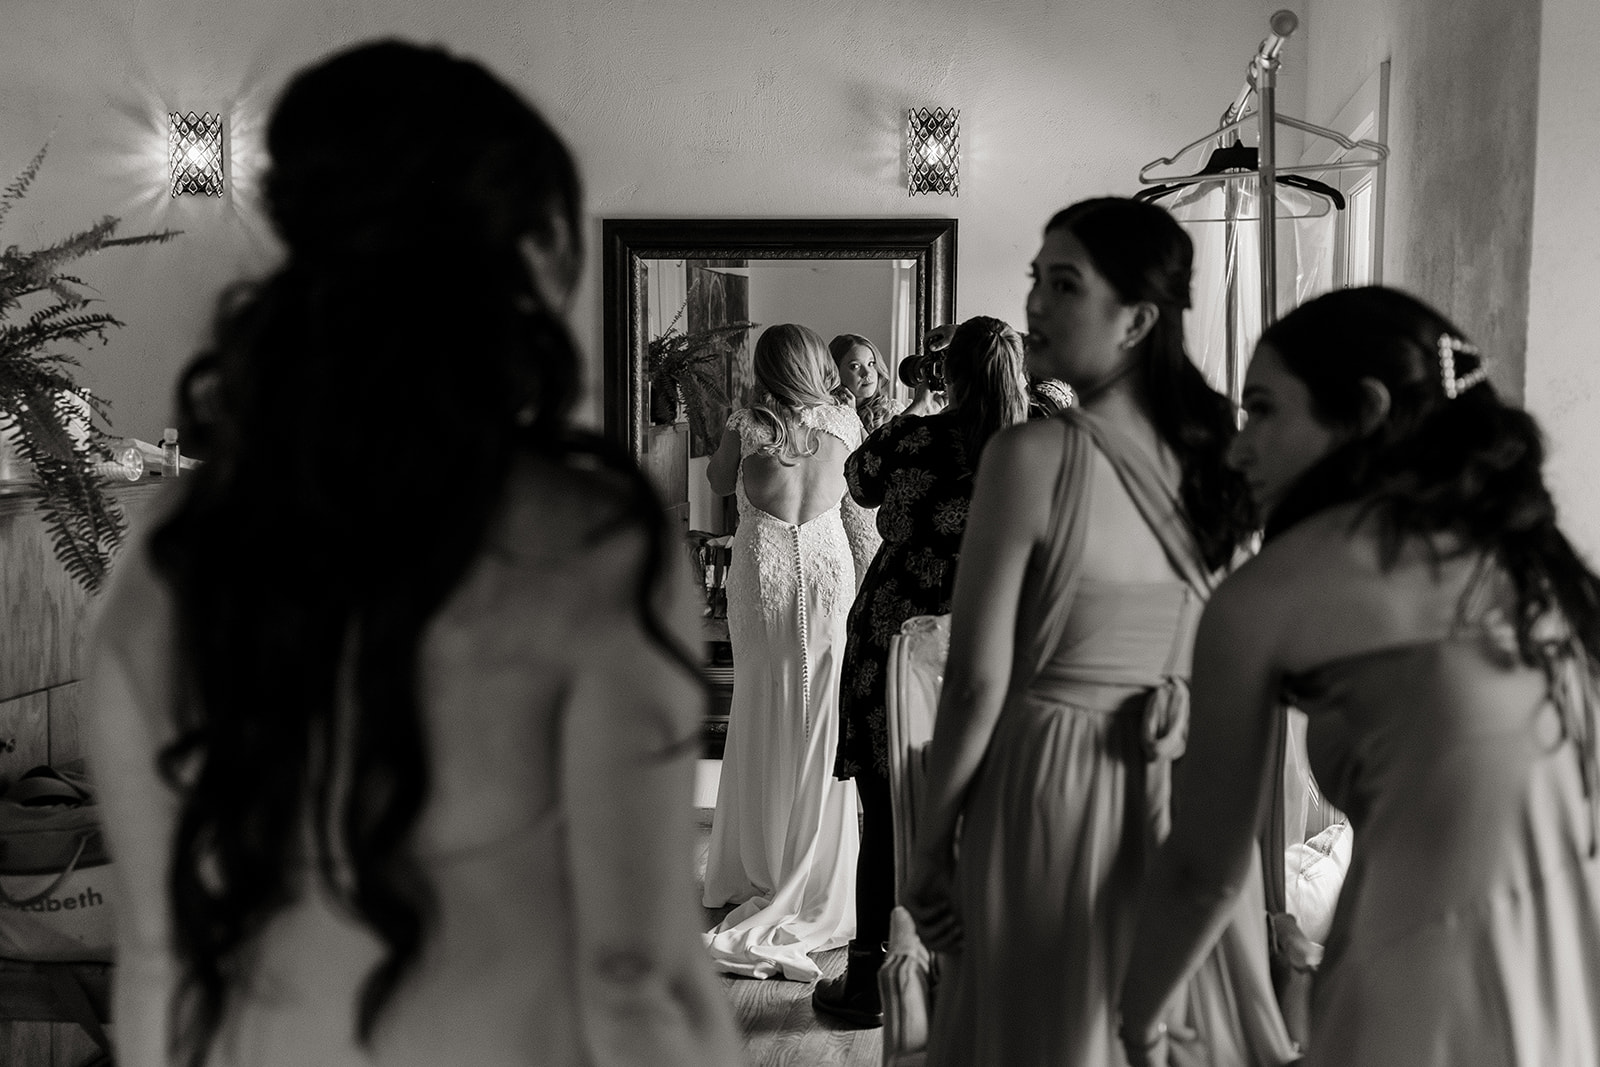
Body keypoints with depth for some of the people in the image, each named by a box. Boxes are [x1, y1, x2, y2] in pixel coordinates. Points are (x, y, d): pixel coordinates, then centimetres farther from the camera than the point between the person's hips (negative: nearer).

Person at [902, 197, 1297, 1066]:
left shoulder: (1032, 454, -18)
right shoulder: (1215, 455, 1)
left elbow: (977, 685, -16)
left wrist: (929, 848, -8)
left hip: (1051, 782, -5)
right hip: (1186, 798, 6)